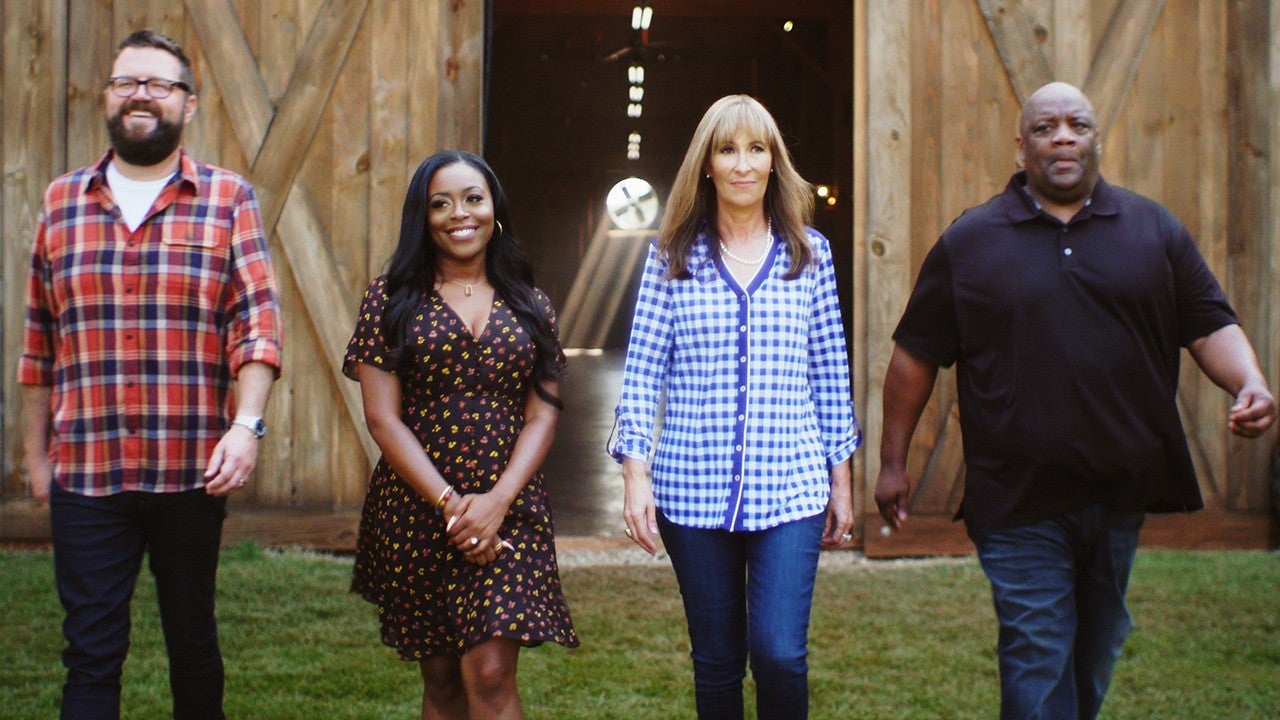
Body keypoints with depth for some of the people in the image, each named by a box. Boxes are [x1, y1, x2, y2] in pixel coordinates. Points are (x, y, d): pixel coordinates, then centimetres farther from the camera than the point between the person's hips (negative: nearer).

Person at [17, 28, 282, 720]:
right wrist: (35, 453, 11)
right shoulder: (61, 203, 9)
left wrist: (247, 425, -19)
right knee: (91, 649, 2)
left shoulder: (227, 200, 2)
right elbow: (38, 345, 11)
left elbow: (258, 321, -6)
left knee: (192, 638, 12)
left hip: (193, 472, -1)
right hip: (83, 473, 1)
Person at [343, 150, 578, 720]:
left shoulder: (530, 306, 8)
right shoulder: (393, 298, 2)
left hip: (508, 512, 0)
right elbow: (382, 418, -4)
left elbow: (542, 417, 3)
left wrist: (497, 502, -13)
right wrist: (448, 503, -14)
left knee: (491, 672, -12)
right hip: (415, 511, 0)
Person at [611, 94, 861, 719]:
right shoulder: (672, 255, 3)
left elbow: (830, 373, 9)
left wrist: (841, 478, 9)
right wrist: (635, 474, -5)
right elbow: (641, 374, 2)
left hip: (790, 490, 0)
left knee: (780, 655, -9)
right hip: (694, 490, 0)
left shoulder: (809, 252, 5)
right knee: (717, 662, 9)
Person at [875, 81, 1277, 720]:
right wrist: (893, 463, 3)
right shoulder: (968, 242, 2)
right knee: (1038, 666, -4)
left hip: (1121, 494, 3)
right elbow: (916, 355, 4)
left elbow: (1210, 326, 6)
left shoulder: (1154, 230, 7)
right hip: (1019, 500, -3)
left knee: (1095, 660, 16)